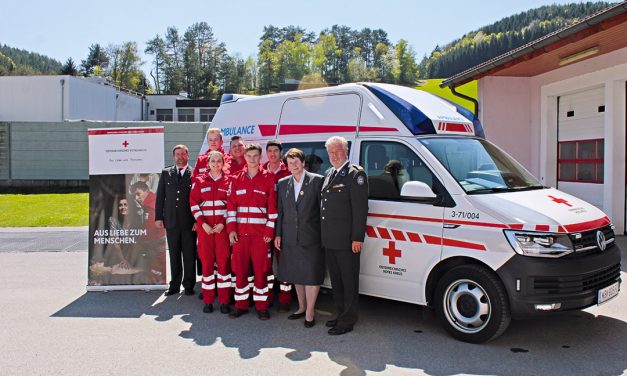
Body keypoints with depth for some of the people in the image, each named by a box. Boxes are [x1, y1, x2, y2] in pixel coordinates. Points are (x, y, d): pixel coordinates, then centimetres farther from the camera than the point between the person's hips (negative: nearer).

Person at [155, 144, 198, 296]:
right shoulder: (166, 173, 9)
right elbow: (160, 196, 9)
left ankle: (189, 285, 15)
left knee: (189, 255, 4)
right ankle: (175, 285, 20)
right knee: (174, 255, 10)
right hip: (171, 220, 3)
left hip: (189, 221, -3)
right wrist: (159, 217, 3)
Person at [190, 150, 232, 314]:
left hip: (223, 226, 0)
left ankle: (224, 301, 8)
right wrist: (203, 224, -8)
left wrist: (223, 224, -9)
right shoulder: (199, 181, 6)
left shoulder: (228, 181, 5)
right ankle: (208, 300, 13)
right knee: (207, 262, 3)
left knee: (224, 262, -1)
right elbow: (194, 203, 2)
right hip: (205, 227, 1)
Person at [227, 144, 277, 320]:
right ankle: (241, 304, 17)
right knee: (240, 268, 6)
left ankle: (262, 306, 12)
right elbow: (231, 205, 7)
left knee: (261, 269, 1)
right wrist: (231, 229, -1)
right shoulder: (237, 179, 9)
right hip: (240, 232, 3)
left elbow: (273, 206, -2)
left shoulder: (268, 178, 1)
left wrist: (270, 230, -7)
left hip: (260, 232, -2)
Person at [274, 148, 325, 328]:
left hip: (311, 238, -5)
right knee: (296, 274, 16)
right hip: (290, 238, 5)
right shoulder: (283, 183, 9)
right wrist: (278, 234, 7)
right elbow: (280, 211, 11)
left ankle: (309, 312, 13)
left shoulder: (317, 180, -5)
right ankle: (301, 307, 32)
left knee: (311, 275, 1)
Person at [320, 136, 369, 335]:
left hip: (346, 241, -8)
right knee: (336, 280, 18)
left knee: (349, 281, 3)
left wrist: (357, 238, -18)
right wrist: (324, 234, 11)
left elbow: (360, 208, -14)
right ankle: (341, 314, 31)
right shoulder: (329, 174, 15)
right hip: (329, 239, 8)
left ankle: (347, 321, 12)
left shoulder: (356, 174, -9)